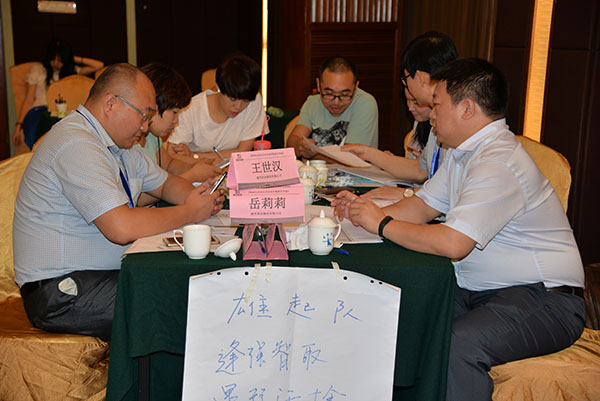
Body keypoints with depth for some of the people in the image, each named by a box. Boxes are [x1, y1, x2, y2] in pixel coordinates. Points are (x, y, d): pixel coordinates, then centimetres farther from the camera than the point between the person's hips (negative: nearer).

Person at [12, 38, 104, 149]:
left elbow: (99, 65, 17)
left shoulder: (71, 70, 22)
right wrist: (19, 125, 2)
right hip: (39, 111, -1)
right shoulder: (37, 69, 18)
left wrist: (75, 59, 16)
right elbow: (28, 100, 12)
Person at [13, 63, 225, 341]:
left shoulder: (118, 143, 11)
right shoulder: (77, 145, -21)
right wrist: (189, 212, -17)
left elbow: (164, 183, 22)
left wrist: (200, 198, 0)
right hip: (61, 294, -10)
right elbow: (122, 228, -30)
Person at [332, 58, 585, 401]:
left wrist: (382, 224, -16)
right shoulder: (464, 151, 10)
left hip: (544, 299, -9)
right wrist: (364, 210, 0)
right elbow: (424, 207, 15)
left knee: (457, 344, -33)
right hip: (479, 289, 9)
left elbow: (452, 243, -29)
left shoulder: (499, 163, -22)